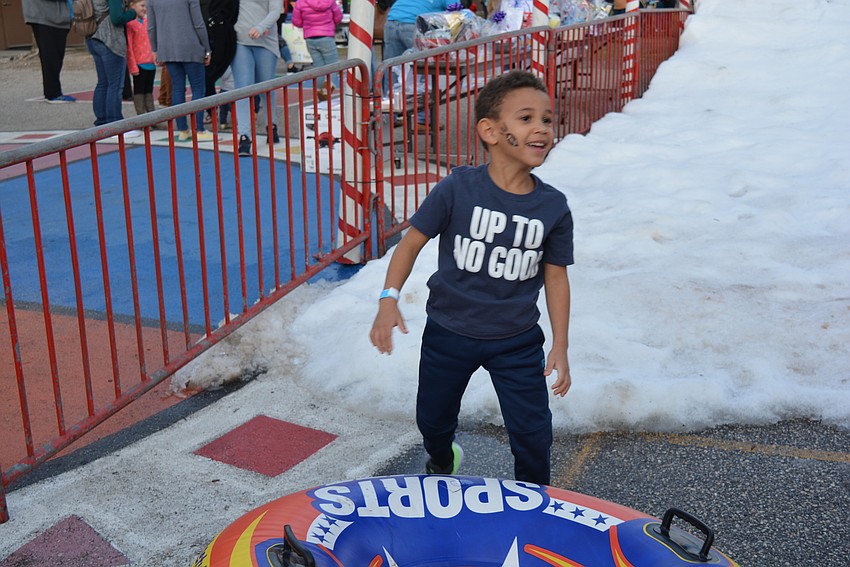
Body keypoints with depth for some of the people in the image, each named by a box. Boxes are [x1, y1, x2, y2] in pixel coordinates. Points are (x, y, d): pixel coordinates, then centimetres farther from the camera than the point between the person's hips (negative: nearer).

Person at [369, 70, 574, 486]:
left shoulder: (553, 207, -9)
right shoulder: (458, 188, -17)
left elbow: (555, 276, -2)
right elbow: (413, 240, -9)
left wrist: (560, 348, -2)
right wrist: (389, 299, -19)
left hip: (517, 341, 1)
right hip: (448, 332, 0)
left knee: (532, 432, 1)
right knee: (432, 420, 19)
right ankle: (442, 466, 54)